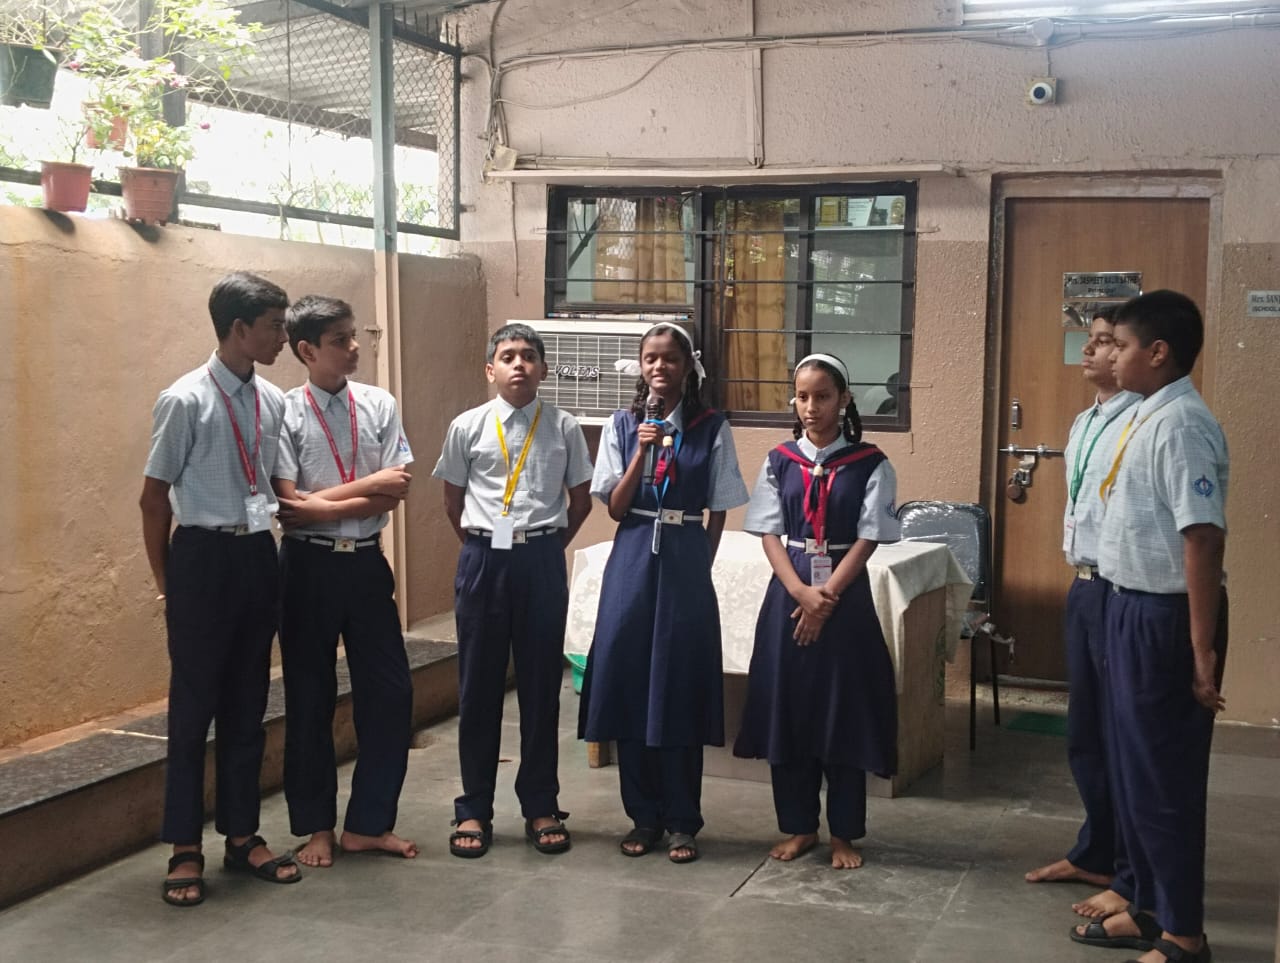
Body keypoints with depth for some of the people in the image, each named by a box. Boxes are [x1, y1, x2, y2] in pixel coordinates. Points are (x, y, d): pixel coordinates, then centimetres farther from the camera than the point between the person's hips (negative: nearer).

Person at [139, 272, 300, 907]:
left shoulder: (274, 402, 4)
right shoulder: (185, 401, -12)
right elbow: (154, 498, -5)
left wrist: (271, 555, 10)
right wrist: (165, 582, 0)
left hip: (259, 555, 5)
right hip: (204, 556, -5)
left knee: (248, 702, 13)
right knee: (194, 703, 3)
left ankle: (242, 836, 25)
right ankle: (185, 849, 15)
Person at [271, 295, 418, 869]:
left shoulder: (379, 406, 1)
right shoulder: (285, 414, -9)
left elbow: (395, 495, -5)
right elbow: (290, 511, -14)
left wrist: (323, 503, -15)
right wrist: (368, 485, -12)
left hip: (366, 562, 3)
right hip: (309, 566, -3)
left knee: (390, 692, 6)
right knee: (309, 697, 9)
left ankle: (368, 823, 23)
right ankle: (316, 827, 26)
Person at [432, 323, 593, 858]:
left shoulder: (563, 428, 1)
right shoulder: (467, 428, 2)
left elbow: (580, 502, 11)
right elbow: (453, 503, 12)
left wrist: (547, 548, 9)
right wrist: (484, 549, 10)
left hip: (542, 559, 0)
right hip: (484, 558, 0)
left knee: (541, 684, 7)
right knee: (479, 686, 6)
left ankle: (540, 807, 19)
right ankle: (474, 809, 18)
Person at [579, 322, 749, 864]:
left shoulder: (712, 429, 0)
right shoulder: (622, 425, 4)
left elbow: (719, 512, 5)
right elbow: (615, 508, -1)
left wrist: (698, 566, 2)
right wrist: (642, 451, -13)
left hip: (686, 561, -1)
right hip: (633, 560, 2)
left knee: (681, 688, 1)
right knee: (629, 684, 3)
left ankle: (682, 821, 13)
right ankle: (643, 816, 16)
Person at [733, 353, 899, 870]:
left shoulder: (870, 464, -3)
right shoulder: (779, 461, 4)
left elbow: (867, 539, -7)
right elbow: (769, 534, 0)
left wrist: (826, 595, -14)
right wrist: (800, 592, -14)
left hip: (846, 598, -2)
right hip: (789, 595, 2)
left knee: (844, 714, 3)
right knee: (786, 711, 6)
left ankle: (843, 833, 16)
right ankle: (798, 826, 20)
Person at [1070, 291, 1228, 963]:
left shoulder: (1179, 425, -20)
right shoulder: (1146, 417, 9)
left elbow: (1204, 538, -25)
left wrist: (1202, 652, -25)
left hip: (1165, 616, -10)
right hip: (1133, 608, 10)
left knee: (1163, 774, 2)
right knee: (1131, 766, 18)